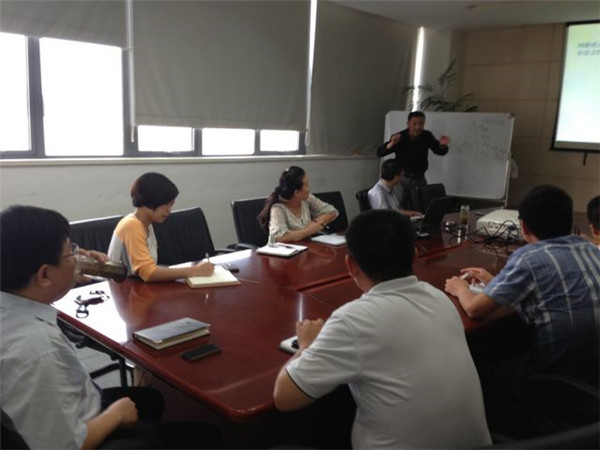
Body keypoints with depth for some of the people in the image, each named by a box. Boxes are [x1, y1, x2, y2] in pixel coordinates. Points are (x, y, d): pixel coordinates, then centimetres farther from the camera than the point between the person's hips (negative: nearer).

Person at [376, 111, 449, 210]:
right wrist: (391, 144, -40)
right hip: (402, 177, -3)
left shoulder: (427, 136, -2)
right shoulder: (399, 137, -12)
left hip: (419, 178, 3)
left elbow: (440, 151, 1)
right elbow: (380, 153, -20)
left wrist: (443, 145, -24)